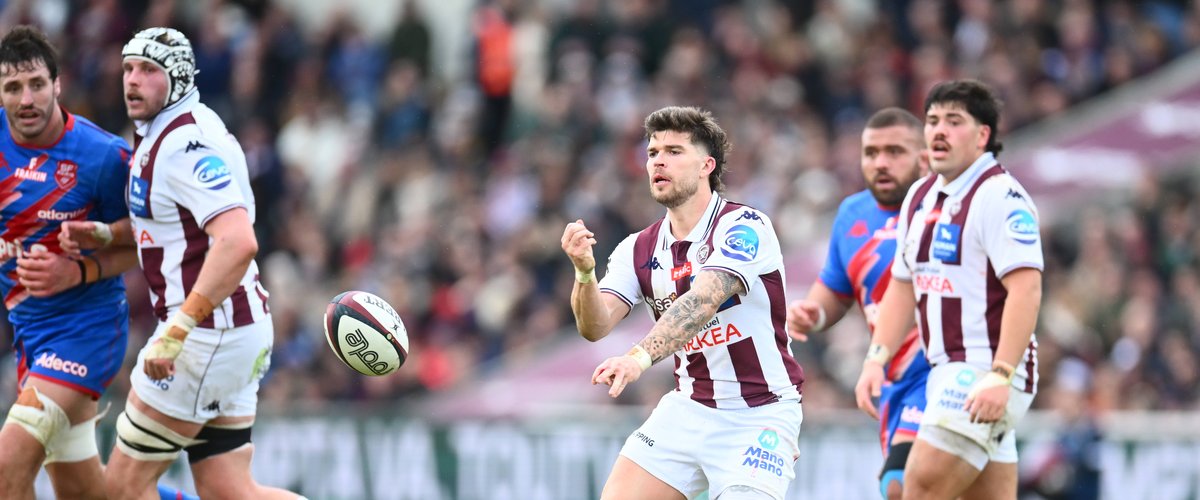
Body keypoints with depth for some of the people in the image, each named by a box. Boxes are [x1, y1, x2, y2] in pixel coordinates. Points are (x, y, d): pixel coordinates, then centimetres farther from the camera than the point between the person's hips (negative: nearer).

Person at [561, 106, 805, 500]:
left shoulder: (744, 227, -16)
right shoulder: (638, 250, 2)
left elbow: (702, 302, -31)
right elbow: (595, 326, -9)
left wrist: (640, 357, -45)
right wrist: (584, 271, -30)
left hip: (759, 418, -6)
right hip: (688, 408, 6)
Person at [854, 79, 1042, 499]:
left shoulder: (1000, 197, -12)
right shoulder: (920, 197, 15)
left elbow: (1026, 289, -21)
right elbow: (903, 286, 23)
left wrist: (1000, 377, -27)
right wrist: (877, 359, 10)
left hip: (989, 373, -9)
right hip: (947, 372, 9)